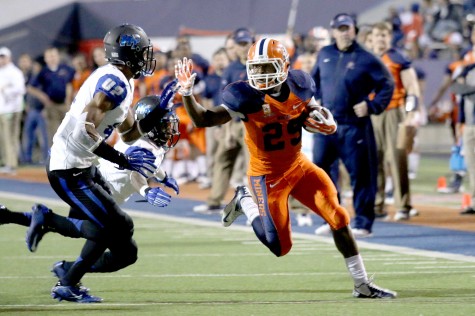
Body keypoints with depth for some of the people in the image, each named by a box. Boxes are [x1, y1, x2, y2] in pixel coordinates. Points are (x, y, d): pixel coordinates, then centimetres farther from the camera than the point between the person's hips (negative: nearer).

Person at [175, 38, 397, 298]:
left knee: (339, 218, -6)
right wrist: (186, 92, -41)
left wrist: (323, 120, -11)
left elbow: (313, 112, 13)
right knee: (280, 247, -3)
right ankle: (245, 201, 24)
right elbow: (204, 119, -25)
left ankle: (362, 285, 8)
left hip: (299, 166, 4)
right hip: (267, 176, -4)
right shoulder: (246, 97, -22)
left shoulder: (299, 85, -8)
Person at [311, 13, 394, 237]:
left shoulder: (366, 59, -5)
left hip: (354, 127, -4)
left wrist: (372, 106, -10)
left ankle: (363, 223, 4)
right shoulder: (325, 55, 10)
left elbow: (387, 85, -1)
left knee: (360, 175, -3)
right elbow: (314, 80, 25)